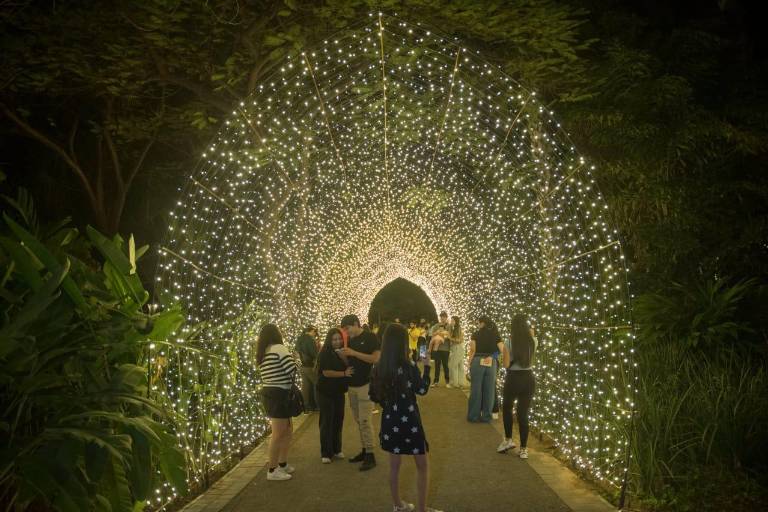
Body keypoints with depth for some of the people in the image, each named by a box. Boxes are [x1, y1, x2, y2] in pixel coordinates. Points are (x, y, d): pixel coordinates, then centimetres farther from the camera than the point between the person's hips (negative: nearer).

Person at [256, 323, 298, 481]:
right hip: (278, 395, -10)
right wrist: (292, 358, 4)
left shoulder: (263, 353, 14)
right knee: (278, 434, -1)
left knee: (288, 430, 19)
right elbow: (292, 369, -17)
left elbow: (274, 372, 10)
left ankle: (283, 464, 27)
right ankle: (272, 471, 6)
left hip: (268, 393, 10)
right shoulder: (278, 348, -13)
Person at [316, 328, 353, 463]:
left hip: (339, 392, 5)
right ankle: (325, 453, 5)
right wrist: (344, 373, -27)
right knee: (327, 422, -2)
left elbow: (349, 368, 1)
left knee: (338, 421, 9)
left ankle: (336, 449, 22)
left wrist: (344, 358, -16)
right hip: (326, 392, -5)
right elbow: (326, 372, -20)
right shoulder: (325, 353, -12)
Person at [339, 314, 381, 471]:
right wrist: (344, 355, -5)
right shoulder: (350, 340, 12)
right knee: (359, 421, 10)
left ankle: (370, 455, -2)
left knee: (365, 421, -8)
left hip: (366, 385, -7)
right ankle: (364, 450, 19)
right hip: (352, 386, 7)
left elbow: (376, 359, -18)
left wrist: (354, 353, -21)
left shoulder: (370, 338, -9)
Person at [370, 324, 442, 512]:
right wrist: (426, 366, 3)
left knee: (394, 464, 19)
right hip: (409, 420, -5)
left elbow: (374, 396, 5)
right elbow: (422, 390, -5)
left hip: (390, 420, 5)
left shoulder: (379, 368, -4)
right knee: (422, 465, 12)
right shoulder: (409, 366, -18)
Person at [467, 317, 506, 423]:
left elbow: (472, 351, -3)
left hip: (477, 362, -2)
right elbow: (503, 350, -2)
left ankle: (473, 416, 12)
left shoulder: (476, 334, 1)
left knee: (476, 389, 5)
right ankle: (486, 416, 15)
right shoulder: (495, 335, 6)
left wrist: (469, 365, 0)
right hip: (492, 363, 2)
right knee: (489, 390, 9)